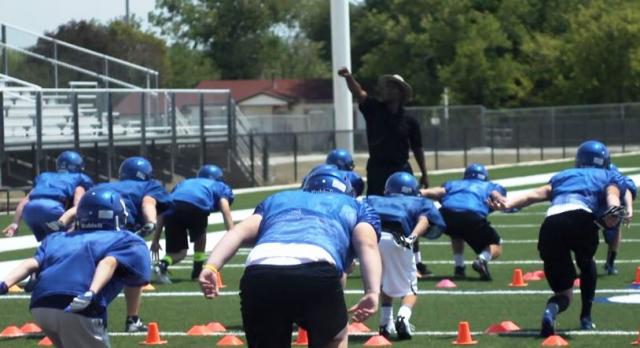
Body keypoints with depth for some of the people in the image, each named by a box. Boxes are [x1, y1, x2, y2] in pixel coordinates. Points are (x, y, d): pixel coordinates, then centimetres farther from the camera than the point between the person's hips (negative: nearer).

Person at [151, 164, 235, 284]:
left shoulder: (184, 183, 43)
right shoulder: (219, 186, 33)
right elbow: (226, 210, 15)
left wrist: (156, 239, 33)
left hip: (172, 206, 3)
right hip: (195, 206, -3)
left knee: (178, 251, 16)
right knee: (200, 235, 30)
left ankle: (162, 265, -11)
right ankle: (198, 271, 28)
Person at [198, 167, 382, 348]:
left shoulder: (277, 200, 40)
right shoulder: (354, 207, 34)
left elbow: (242, 230, 21)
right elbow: (367, 244, 13)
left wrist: (211, 267, 8)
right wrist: (373, 292, 0)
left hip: (260, 276, 2)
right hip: (316, 273, -2)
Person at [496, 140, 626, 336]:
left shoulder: (563, 176, 38)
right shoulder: (609, 177, 27)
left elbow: (535, 194, 21)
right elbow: (612, 193, 3)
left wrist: (508, 204, 9)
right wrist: (614, 210, -17)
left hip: (550, 225, 3)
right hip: (580, 219, -3)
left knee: (563, 292, 13)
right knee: (586, 265, 33)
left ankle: (551, 311, -19)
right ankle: (586, 318, 27)